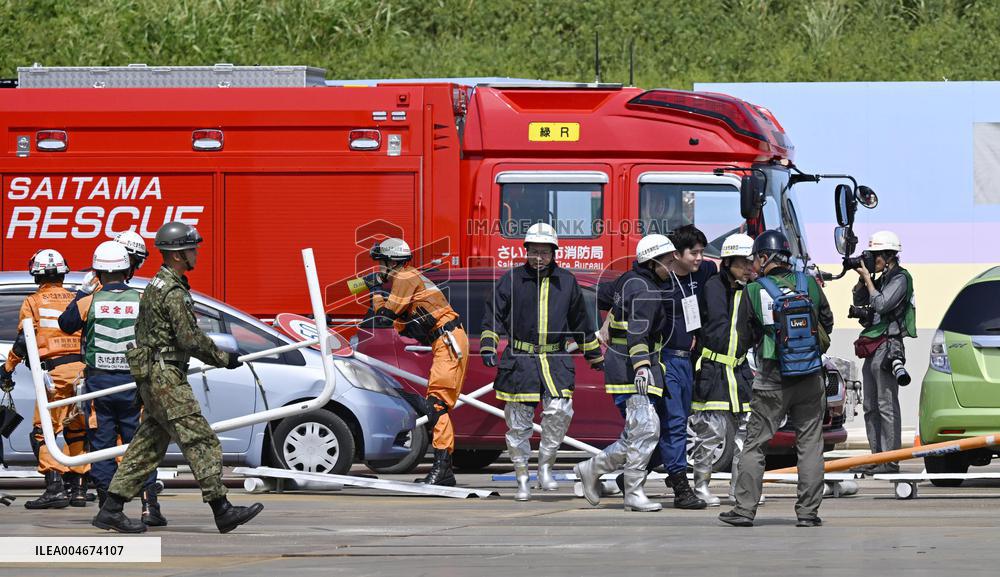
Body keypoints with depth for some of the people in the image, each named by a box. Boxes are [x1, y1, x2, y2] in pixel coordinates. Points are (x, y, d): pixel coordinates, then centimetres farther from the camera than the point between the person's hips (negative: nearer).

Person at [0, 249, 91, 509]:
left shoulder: (34, 302, 1)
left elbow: (23, 341, -5)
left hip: (54, 371, -5)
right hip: (81, 369, 5)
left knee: (43, 432, -4)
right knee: (77, 431, 15)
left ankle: (55, 487, -17)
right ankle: (78, 487, 16)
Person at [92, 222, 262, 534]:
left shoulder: (157, 286, 17)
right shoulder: (173, 292, -16)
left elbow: (142, 330, 25)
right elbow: (191, 339, -18)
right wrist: (224, 358, -6)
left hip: (152, 377, 10)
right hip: (166, 378, -10)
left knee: (148, 447, 11)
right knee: (201, 441, -9)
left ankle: (111, 511, 10)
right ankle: (223, 511, -11)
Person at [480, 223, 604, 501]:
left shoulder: (567, 281, 10)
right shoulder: (512, 279, 2)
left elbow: (580, 321, 20)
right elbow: (493, 314, 3)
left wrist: (594, 354, 25)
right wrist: (488, 346, -10)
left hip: (555, 360, 1)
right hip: (520, 361, -1)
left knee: (560, 410, -18)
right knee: (519, 421, 0)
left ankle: (545, 467, -2)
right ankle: (522, 480, 10)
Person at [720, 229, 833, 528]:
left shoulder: (754, 292, -10)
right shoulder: (810, 285, -1)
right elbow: (827, 322, 11)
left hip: (772, 383, -2)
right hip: (810, 380, 2)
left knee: (754, 445, 8)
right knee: (810, 445, 7)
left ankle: (744, 509, 8)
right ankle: (808, 511, 5)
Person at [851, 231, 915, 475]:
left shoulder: (900, 278, -7)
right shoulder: (883, 279, 19)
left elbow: (881, 304, -18)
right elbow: (859, 300, 24)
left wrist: (868, 278, -10)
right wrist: (862, 279, 9)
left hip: (887, 346, -10)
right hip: (872, 349, 10)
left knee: (887, 406, -11)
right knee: (871, 407, 11)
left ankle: (891, 461, -12)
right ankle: (877, 457, 15)